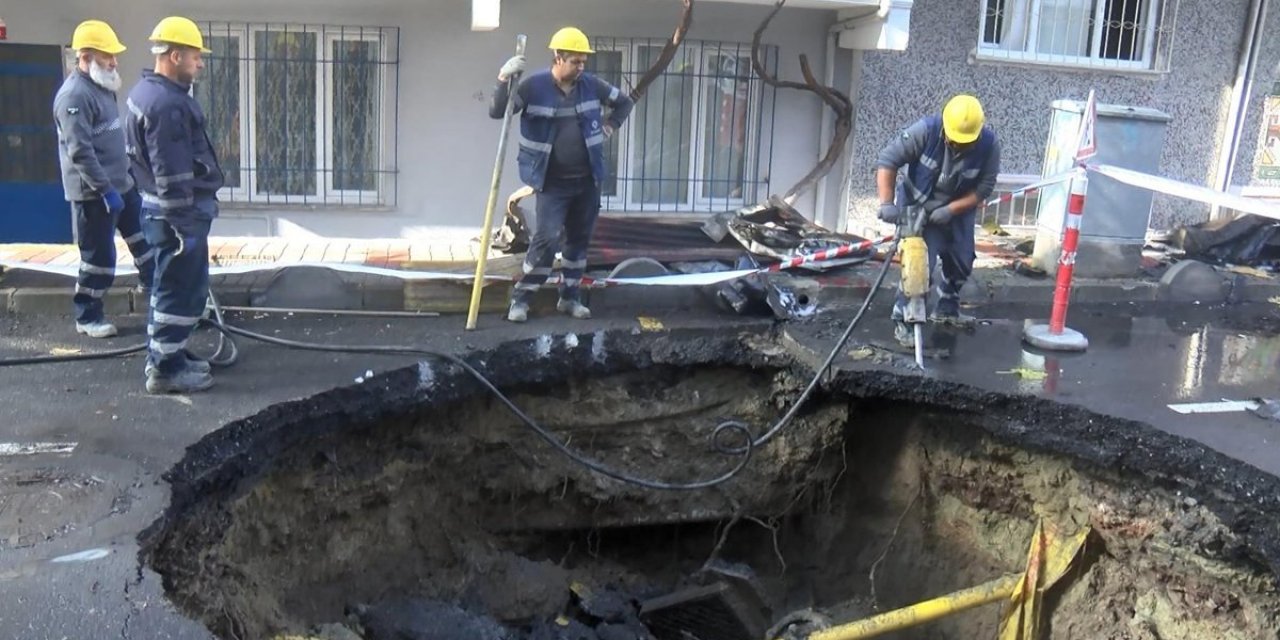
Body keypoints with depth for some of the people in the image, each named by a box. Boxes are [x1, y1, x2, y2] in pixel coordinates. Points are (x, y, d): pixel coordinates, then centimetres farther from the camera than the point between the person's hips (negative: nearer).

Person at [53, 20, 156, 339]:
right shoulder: (74, 96, -21)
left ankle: (152, 282, 42)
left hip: (121, 183, 9)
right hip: (93, 193, -9)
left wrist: (121, 181, 23)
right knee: (99, 256, -1)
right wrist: (106, 190, -25)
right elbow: (80, 153, -25)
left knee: (143, 234, 21)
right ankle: (87, 317, 13)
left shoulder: (101, 87, 11)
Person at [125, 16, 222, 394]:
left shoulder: (149, 91, 13)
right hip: (178, 212, -11)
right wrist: (186, 221, -21)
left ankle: (163, 355, 30)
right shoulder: (166, 103, -22)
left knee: (170, 285, 19)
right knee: (182, 289, -4)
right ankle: (166, 368, 3)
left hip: (164, 208, 11)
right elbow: (172, 173, -24)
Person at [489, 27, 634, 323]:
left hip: (587, 180, 5)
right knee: (547, 238, -14)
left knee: (579, 239, 11)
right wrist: (503, 79, -30)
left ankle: (569, 297, 24)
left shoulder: (591, 85, 1)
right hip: (552, 183, -4)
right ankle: (520, 298, 0)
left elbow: (625, 101, 18)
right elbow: (496, 112, -16)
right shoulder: (534, 85, -10)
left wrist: (611, 125, 5)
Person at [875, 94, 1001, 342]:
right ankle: (903, 319, 0)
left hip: (958, 208, 4)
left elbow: (983, 189, -14)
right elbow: (887, 160, -24)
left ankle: (947, 310, 36)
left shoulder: (990, 144, -21)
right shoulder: (925, 130, -28)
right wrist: (887, 203, -32)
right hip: (918, 206, -4)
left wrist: (950, 210, -26)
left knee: (962, 262, 13)